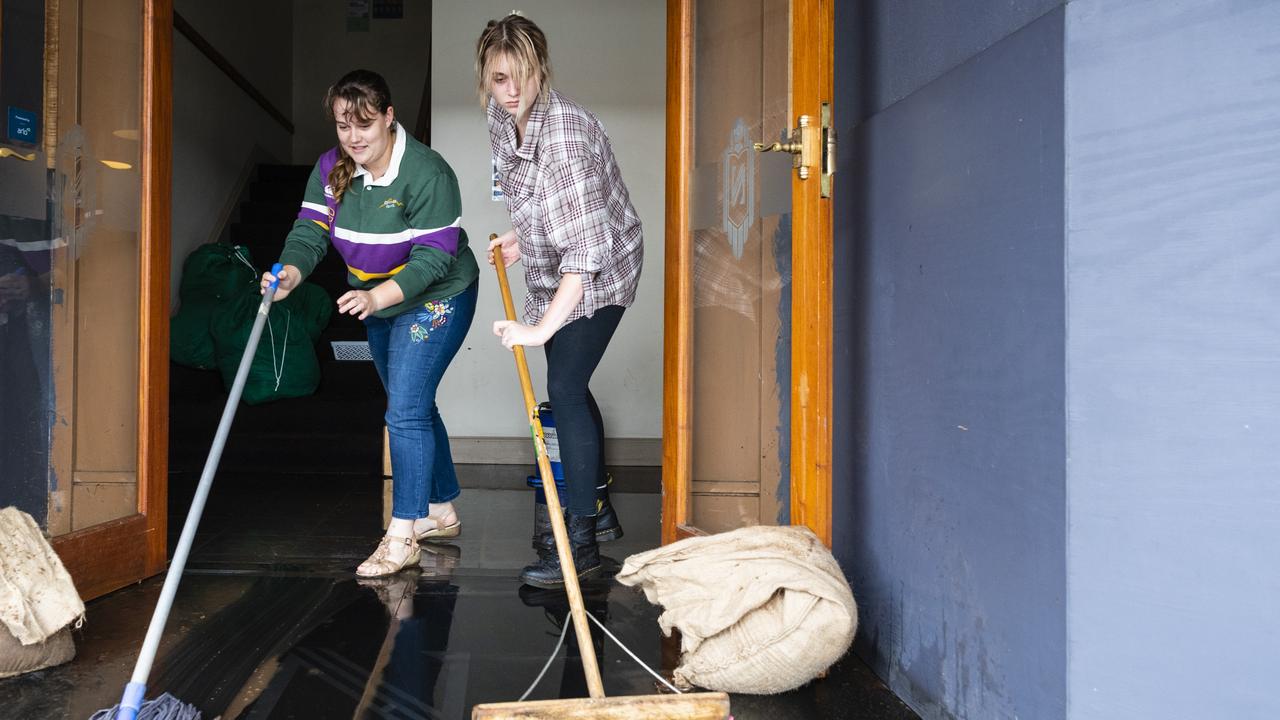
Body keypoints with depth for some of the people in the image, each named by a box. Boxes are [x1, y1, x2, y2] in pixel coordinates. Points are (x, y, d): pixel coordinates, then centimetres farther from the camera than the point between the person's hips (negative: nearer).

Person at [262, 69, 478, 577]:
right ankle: (441, 512, 33)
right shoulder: (331, 169, -5)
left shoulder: (426, 172, -25)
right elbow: (310, 231, -11)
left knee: (405, 411, -14)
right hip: (379, 305, 8)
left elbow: (433, 257, -28)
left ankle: (401, 538, -7)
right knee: (414, 407, 17)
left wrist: (377, 296, -40)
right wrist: (291, 272, -32)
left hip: (435, 301, -8)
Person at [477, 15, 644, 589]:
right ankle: (593, 504, 35)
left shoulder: (564, 135, -31)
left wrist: (543, 326, -39)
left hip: (599, 272, -9)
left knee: (565, 389, -13)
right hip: (552, 269, 9)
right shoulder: (501, 117, -4)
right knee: (569, 388, 16)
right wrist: (521, 238, 6)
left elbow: (586, 249, -36)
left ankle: (581, 543, -5)